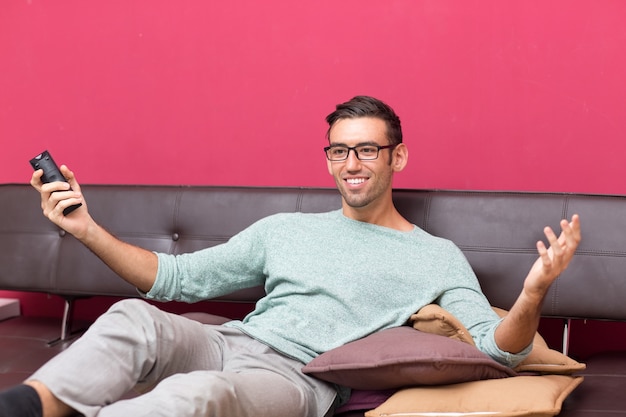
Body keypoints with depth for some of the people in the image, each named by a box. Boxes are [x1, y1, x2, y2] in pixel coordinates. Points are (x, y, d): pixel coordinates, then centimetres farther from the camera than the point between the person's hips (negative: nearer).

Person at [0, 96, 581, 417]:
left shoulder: (437, 258, 14)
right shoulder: (284, 230, 23)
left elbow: (495, 351, 3)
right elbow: (178, 278, 21)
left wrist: (534, 291, -20)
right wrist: (88, 230, 9)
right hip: (227, 344, 4)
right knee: (135, 319, -29)